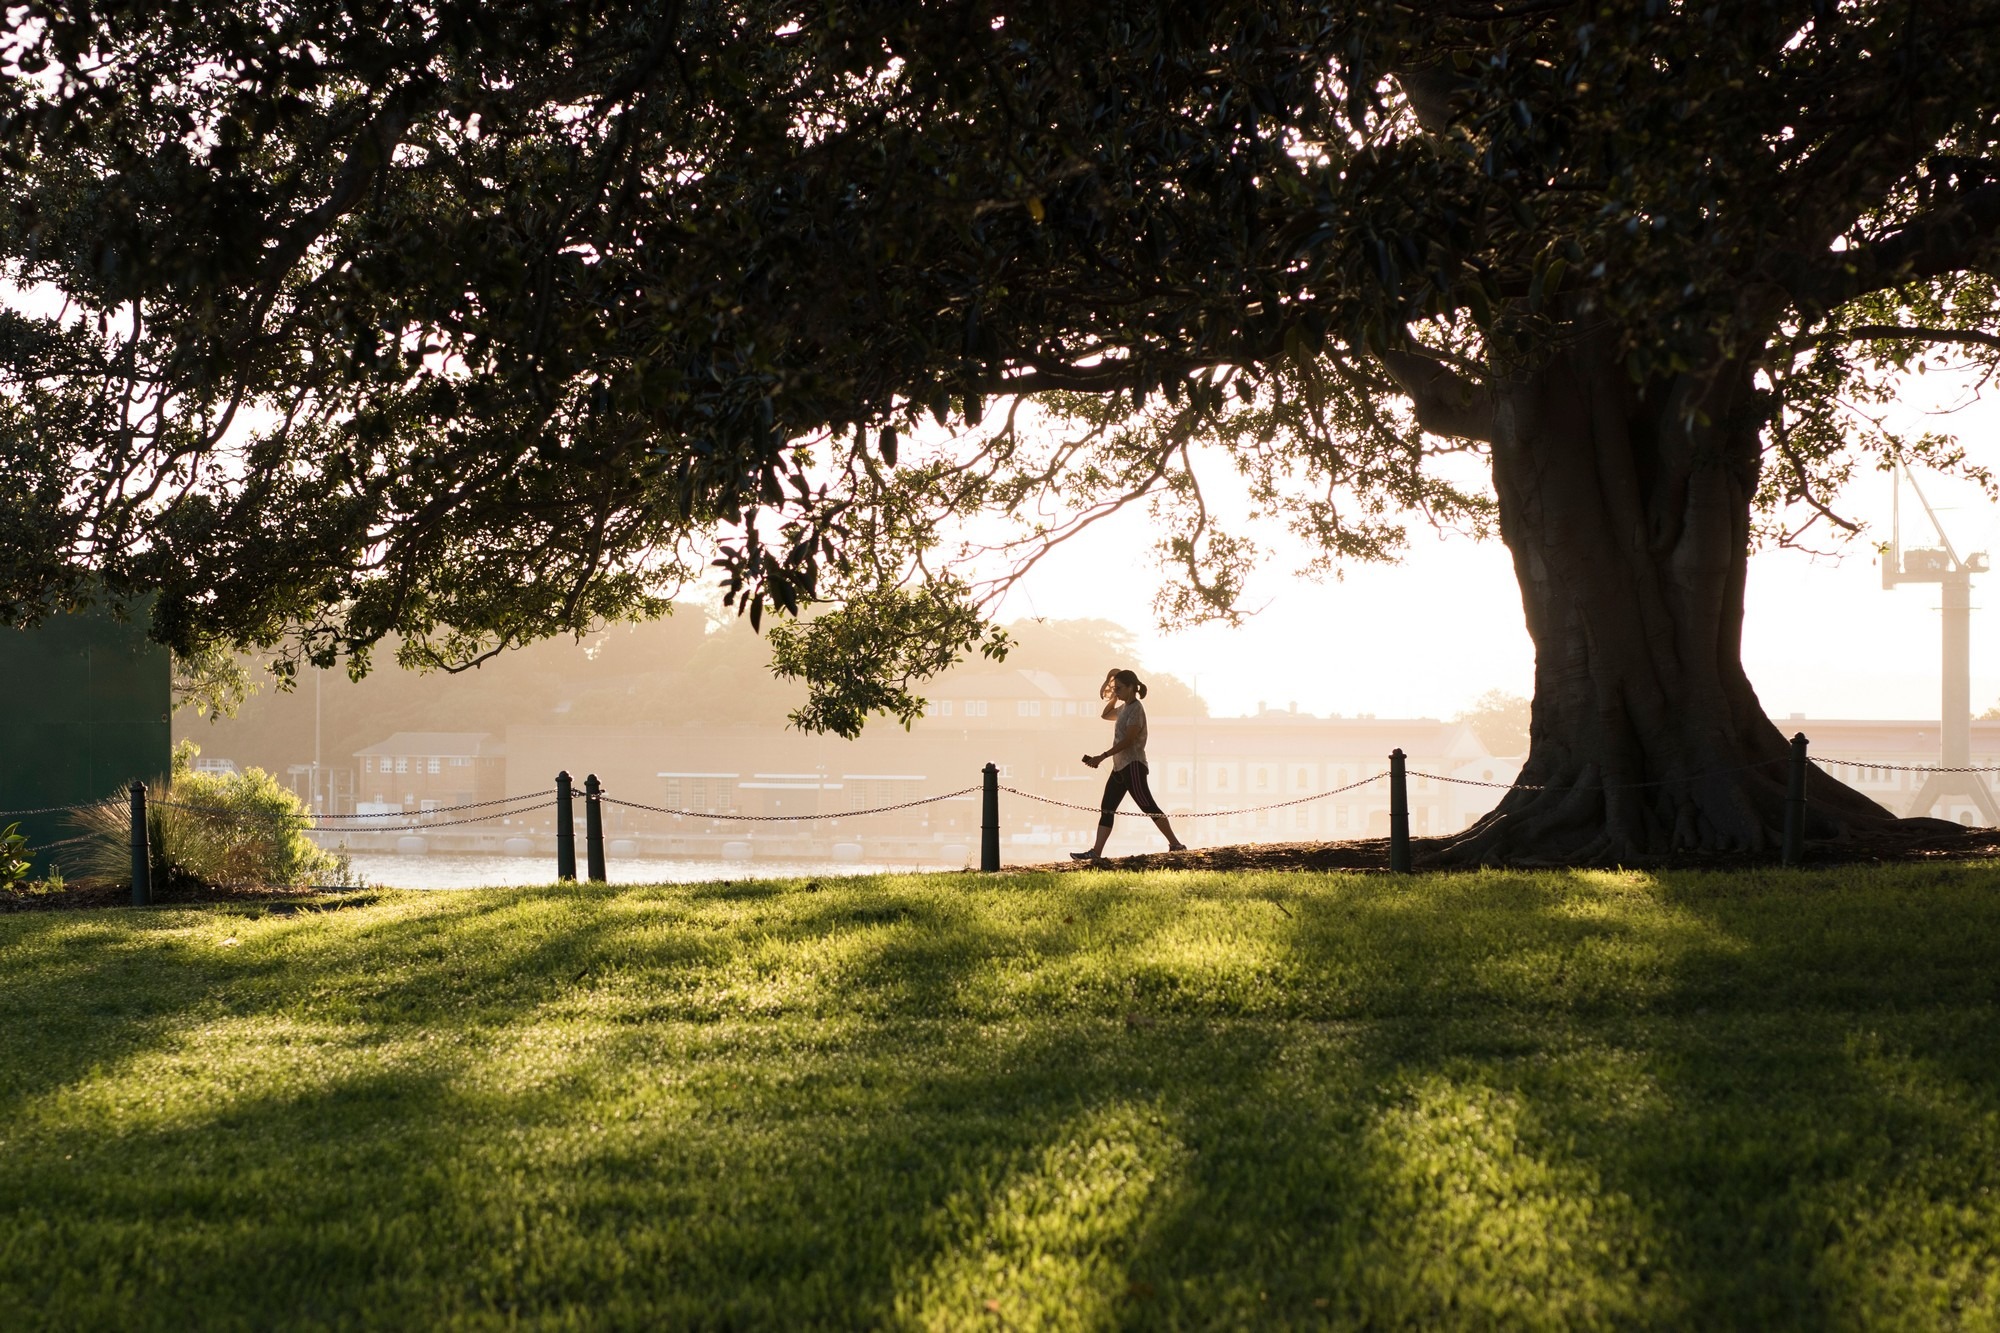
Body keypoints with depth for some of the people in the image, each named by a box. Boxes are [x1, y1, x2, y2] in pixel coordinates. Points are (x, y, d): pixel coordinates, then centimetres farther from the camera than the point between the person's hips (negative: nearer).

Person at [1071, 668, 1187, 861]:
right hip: (1120, 766, 10)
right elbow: (1106, 715, 37)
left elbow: (1128, 740, -21)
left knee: (1148, 807, -11)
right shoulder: (1124, 708, 17)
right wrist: (1114, 698, 19)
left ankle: (1176, 845, -9)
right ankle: (1096, 852, 2)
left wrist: (1102, 757, -22)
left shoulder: (1136, 709, -12)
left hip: (1133, 765, -10)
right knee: (1107, 809, 4)